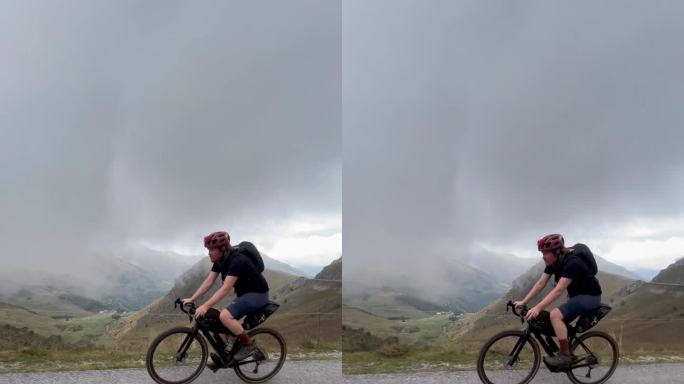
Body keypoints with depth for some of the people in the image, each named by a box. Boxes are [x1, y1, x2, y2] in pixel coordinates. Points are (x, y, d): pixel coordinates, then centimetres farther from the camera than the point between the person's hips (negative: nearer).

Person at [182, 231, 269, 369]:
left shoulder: (237, 260, -27)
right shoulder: (220, 260, -1)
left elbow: (225, 289, -33)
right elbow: (208, 282, 0)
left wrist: (205, 306, -37)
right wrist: (191, 299, -6)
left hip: (257, 294, -9)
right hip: (244, 294, 9)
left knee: (225, 316, -25)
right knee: (220, 321, 3)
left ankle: (249, 344, -10)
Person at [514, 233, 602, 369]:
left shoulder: (572, 262, -29)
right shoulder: (553, 262, -3)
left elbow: (558, 290, -35)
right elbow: (540, 283, -2)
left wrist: (537, 308, -40)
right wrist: (523, 302, -9)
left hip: (590, 296, -9)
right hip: (576, 296, 9)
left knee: (555, 315, -25)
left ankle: (565, 356, -14)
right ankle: (568, 354, 24)